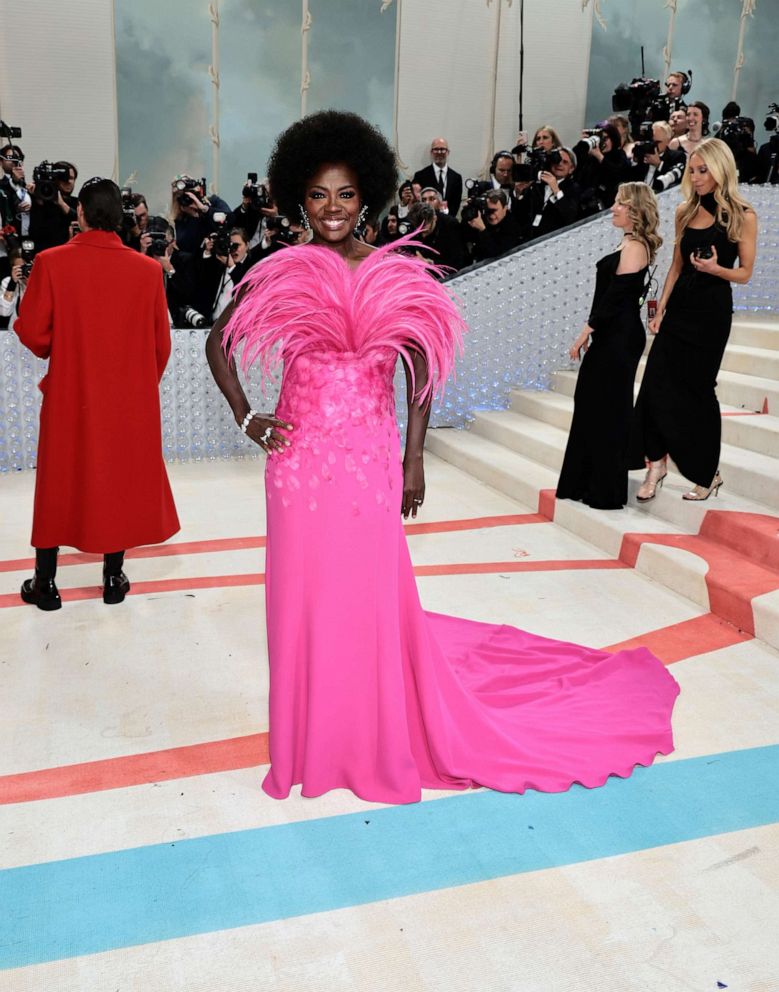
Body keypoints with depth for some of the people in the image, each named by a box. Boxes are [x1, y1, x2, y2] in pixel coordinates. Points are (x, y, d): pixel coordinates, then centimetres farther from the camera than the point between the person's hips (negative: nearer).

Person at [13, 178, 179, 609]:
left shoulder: (51, 262, -11)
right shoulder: (147, 270, -7)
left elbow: (32, 332, -10)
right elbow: (161, 343, -2)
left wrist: (57, 351, 12)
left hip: (69, 395, -1)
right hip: (129, 399, 1)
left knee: (59, 481, 12)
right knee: (120, 478, 13)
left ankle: (45, 582, 21)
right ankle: (114, 577, 22)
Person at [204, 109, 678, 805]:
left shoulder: (394, 275, 2)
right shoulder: (281, 275, 1)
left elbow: (421, 368, 4)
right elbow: (220, 343, 9)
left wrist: (414, 458, 0)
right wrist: (246, 418, 0)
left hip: (372, 459, 0)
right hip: (301, 458, 0)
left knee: (373, 597, 6)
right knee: (306, 596, 7)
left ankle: (380, 738, 27)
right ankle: (313, 735, 26)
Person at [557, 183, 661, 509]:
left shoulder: (634, 246, -13)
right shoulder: (630, 244, 17)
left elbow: (616, 295, -19)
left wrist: (587, 330, -16)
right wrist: (592, 331, 15)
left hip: (619, 338, -10)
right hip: (613, 336, 10)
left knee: (607, 409, -4)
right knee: (593, 405, 13)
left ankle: (606, 492, 5)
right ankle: (590, 482, 23)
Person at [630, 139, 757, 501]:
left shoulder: (743, 216, -5)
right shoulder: (685, 210, 7)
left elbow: (744, 273, -2)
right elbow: (676, 265, 10)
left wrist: (716, 268, -22)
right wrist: (660, 309, 4)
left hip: (712, 311, -4)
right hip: (679, 305, 4)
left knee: (698, 389, 1)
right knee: (656, 384, -6)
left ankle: (708, 474, 18)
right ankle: (656, 462, 7)